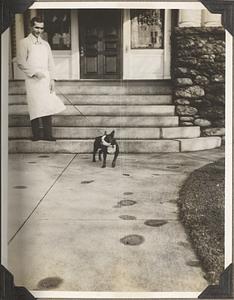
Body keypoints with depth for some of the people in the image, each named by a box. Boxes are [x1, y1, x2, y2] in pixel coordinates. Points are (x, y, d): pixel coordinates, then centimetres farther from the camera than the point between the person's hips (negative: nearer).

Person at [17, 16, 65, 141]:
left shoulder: (45, 44, 18)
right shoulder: (24, 43, 2)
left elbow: (50, 63, 15)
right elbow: (21, 63, -4)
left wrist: (52, 79, 4)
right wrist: (34, 73, -13)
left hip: (46, 79, 5)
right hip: (33, 80, -4)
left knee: (48, 107, 0)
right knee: (35, 108, -5)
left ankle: (48, 134, 5)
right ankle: (36, 135, 2)